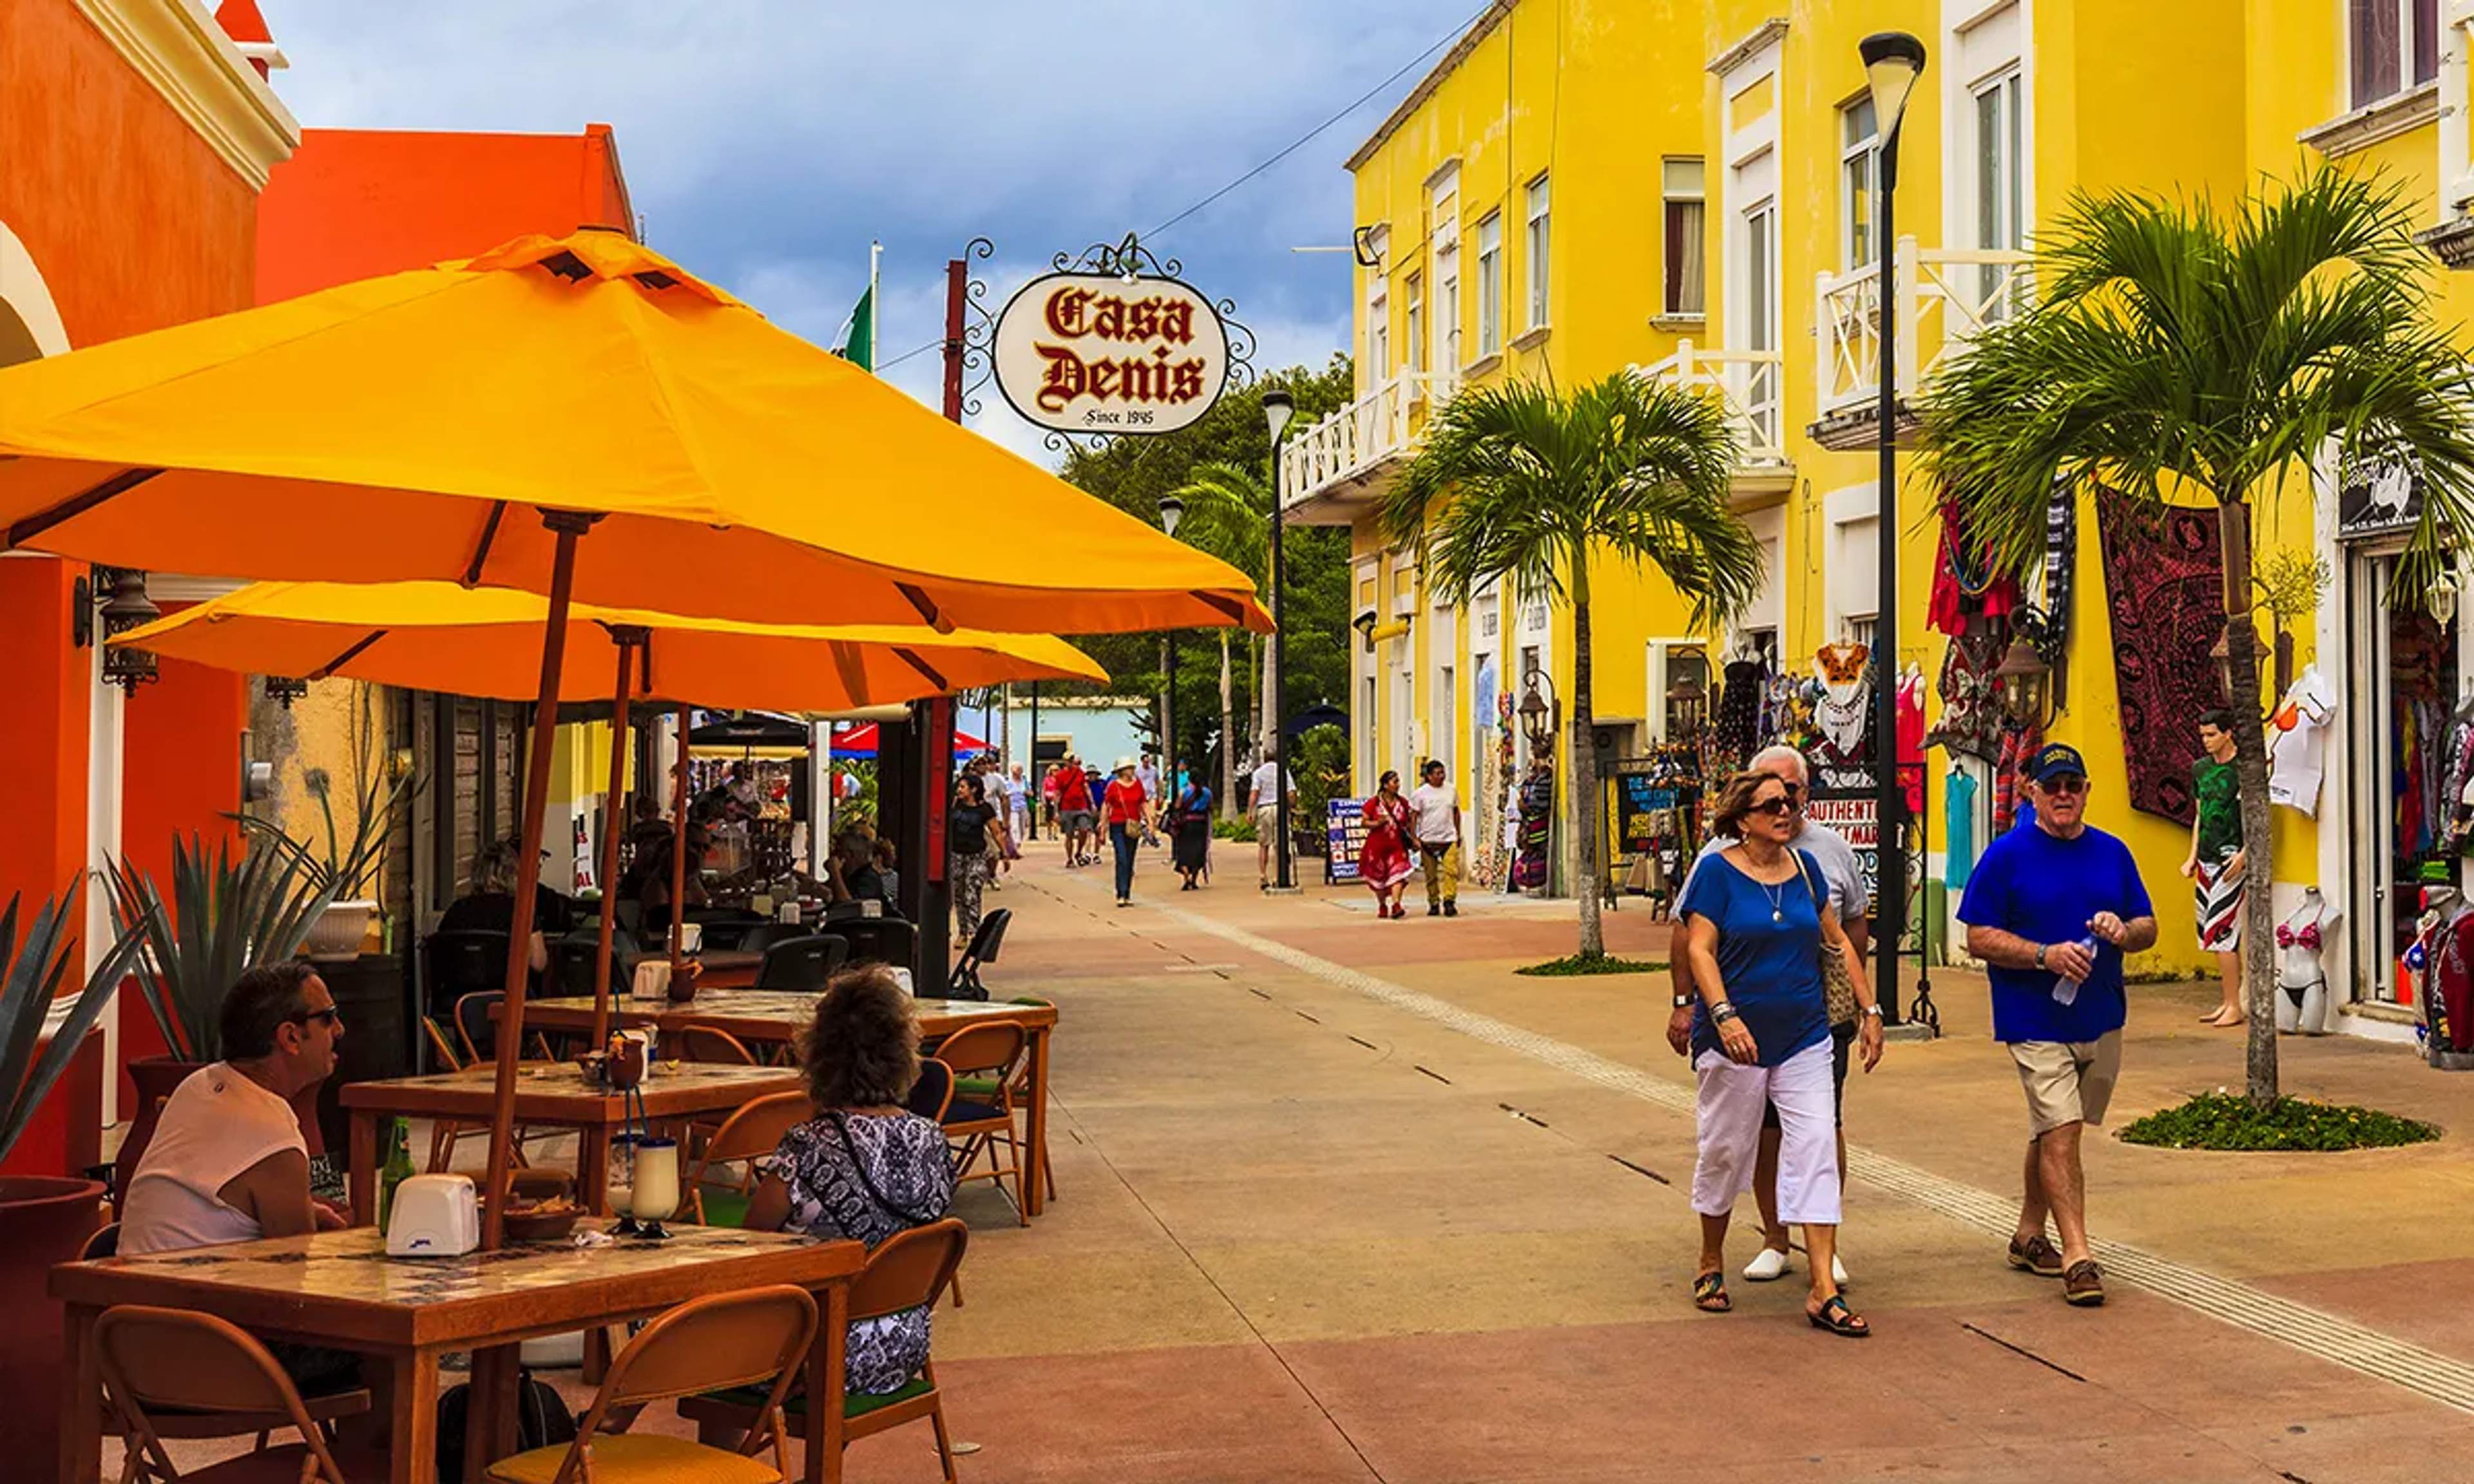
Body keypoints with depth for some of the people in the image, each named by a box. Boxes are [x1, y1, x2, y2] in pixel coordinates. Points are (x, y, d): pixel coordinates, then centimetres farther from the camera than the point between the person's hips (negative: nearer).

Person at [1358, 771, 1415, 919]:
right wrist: (1377, 823, -19)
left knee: (1398, 873, -16)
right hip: (1377, 845, -2)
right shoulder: (1373, 803, -4)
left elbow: (1408, 822, 20)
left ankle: (1396, 905, -23)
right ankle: (1382, 906, 27)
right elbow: (1365, 822, -1)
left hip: (1397, 845, 2)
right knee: (1379, 876, 9)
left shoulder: (1403, 803, 7)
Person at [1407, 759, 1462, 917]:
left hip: (1449, 838, 2)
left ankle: (1449, 901, -11)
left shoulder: (1451, 790, 7)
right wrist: (1414, 839, -9)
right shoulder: (1420, 793, -4)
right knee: (1431, 875, 6)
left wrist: (1458, 834, 16)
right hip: (1428, 840, -2)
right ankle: (1434, 904, 17)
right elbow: (1413, 816, -3)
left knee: (1452, 870, -13)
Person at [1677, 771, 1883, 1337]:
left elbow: (1837, 941, 15)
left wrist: (1870, 1010, 12)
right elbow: (1699, 949, -14)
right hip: (1736, 1040, -4)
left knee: (1815, 1151, -4)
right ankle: (1711, 1265, 30)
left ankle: (1824, 1292, -5)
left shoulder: (1805, 866, 8)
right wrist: (1723, 1015, -28)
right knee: (1725, 1152, 8)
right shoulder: (1718, 872, -7)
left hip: (1804, 1037, 4)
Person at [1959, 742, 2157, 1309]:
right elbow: (1979, 938, -8)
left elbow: (2148, 928, 14)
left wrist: (2124, 931, -10)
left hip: (2102, 1020, 5)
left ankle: (2029, 1234, 31)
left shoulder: (2113, 853, 9)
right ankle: (2077, 1256, -12)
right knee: (2060, 1134, -12)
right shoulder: (2006, 856, -6)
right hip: (2036, 1022, -5)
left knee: (2052, 1132, 17)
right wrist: (2045, 954, -20)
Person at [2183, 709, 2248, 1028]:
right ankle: (2227, 1002, 14)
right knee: (2212, 933, 8)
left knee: (2221, 932, -11)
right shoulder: (2200, 768, 14)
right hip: (2207, 859, 8)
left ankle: (2234, 1007, -7)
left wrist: (2244, 855, -18)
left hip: (2231, 860, -8)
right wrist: (2193, 857, 17)